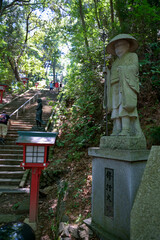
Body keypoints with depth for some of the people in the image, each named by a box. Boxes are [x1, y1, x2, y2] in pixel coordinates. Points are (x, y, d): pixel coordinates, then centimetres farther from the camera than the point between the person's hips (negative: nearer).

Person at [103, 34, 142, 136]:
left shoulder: (132, 56, 16)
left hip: (127, 85, -6)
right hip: (116, 87, 6)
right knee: (116, 108, -9)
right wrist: (108, 72, 8)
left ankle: (126, 131, -27)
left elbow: (134, 68, -1)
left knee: (124, 106, -22)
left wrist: (121, 69, -3)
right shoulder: (116, 62, 32)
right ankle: (117, 131, -15)